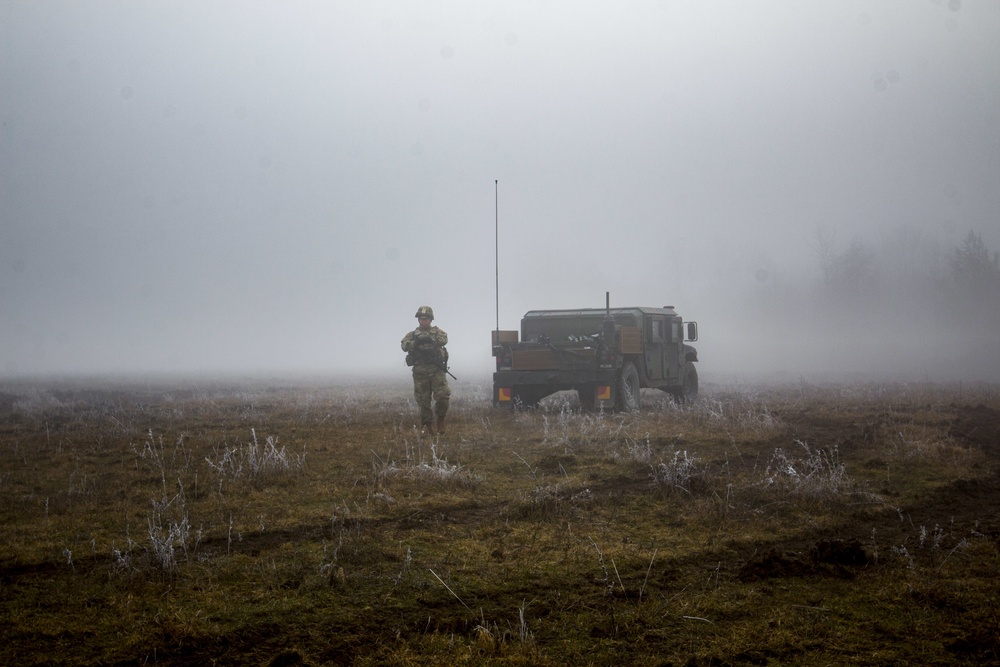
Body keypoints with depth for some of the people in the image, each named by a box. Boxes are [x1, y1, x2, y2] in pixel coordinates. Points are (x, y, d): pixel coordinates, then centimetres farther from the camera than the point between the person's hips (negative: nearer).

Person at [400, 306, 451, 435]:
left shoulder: (437, 332, 11)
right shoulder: (412, 335, 11)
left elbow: (444, 340, -11)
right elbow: (404, 346, -7)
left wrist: (430, 339, -25)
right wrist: (416, 342, -25)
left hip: (437, 371, -1)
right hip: (420, 372, 1)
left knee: (443, 396, -13)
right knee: (424, 401, 1)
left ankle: (440, 419, 11)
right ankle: (430, 427, 12)